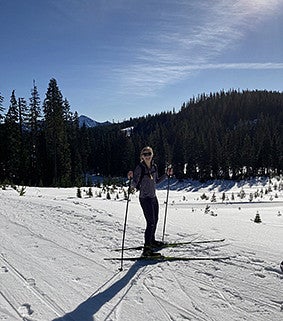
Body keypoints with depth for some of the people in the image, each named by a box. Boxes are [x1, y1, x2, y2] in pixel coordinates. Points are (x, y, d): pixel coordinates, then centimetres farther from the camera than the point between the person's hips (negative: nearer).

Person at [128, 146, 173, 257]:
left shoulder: (154, 166, 6)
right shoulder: (140, 168, -14)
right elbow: (135, 185, -15)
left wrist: (167, 174, 14)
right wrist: (132, 178, -34)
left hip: (153, 197, 8)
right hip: (145, 198, -7)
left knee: (155, 220, 19)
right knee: (151, 222, -12)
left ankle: (152, 241, 39)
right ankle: (146, 249, -8)